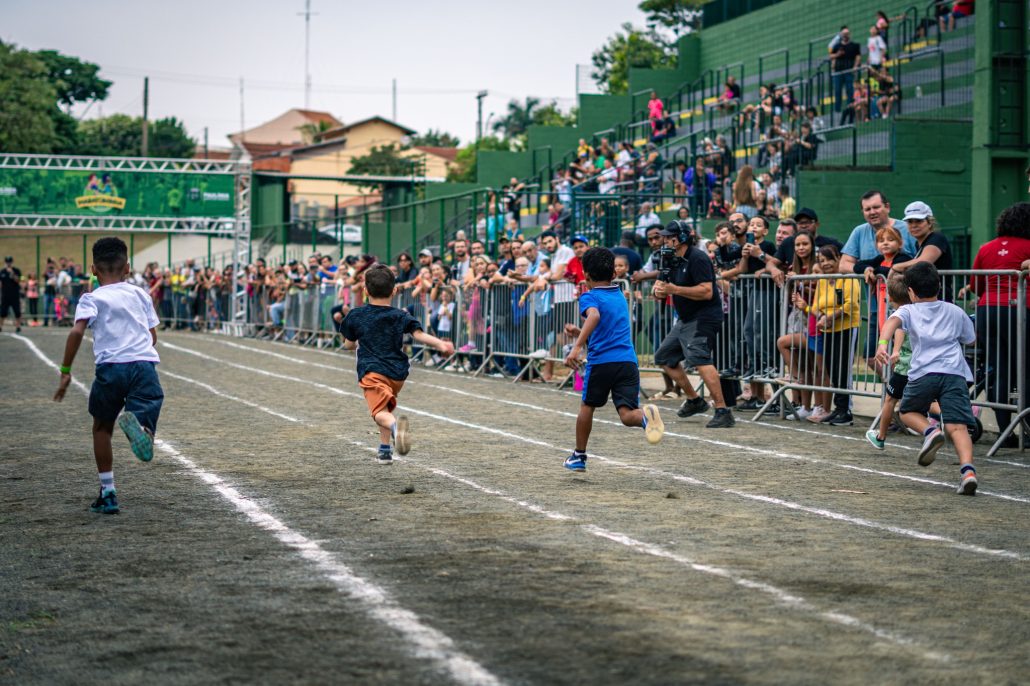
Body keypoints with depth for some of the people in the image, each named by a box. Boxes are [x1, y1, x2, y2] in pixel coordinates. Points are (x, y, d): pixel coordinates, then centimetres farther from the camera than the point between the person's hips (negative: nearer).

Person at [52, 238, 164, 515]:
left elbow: (77, 332, -7)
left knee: (102, 428, 20)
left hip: (110, 367, -1)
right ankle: (138, 424, -46)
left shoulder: (91, 299, 10)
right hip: (145, 363, 1)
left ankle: (108, 494, 19)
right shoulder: (140, 294, 20)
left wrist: (65, 372, -2)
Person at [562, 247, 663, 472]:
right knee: (627, 414, -6)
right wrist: (580, 333, 40)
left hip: (601, 361, -4)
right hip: (628, 361, 4)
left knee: (587, 406, 19)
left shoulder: (589, 297, 1)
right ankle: (645, 416, -41)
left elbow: (594, 316, -23)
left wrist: (577, 347, -30)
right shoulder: (620, 296, 22)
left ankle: (579, 456, 29)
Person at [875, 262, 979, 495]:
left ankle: (930, 431, -7)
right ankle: (967, 469, -31)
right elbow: (971, 339, 35)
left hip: (924, 372, -2)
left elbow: (892, 322, -8)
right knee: (957, 426, -9)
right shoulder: (955, 312, 22)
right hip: (955, 373, 2)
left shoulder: (909, 311, 14)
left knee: (908, 412, 23)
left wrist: (882, 343, -25)